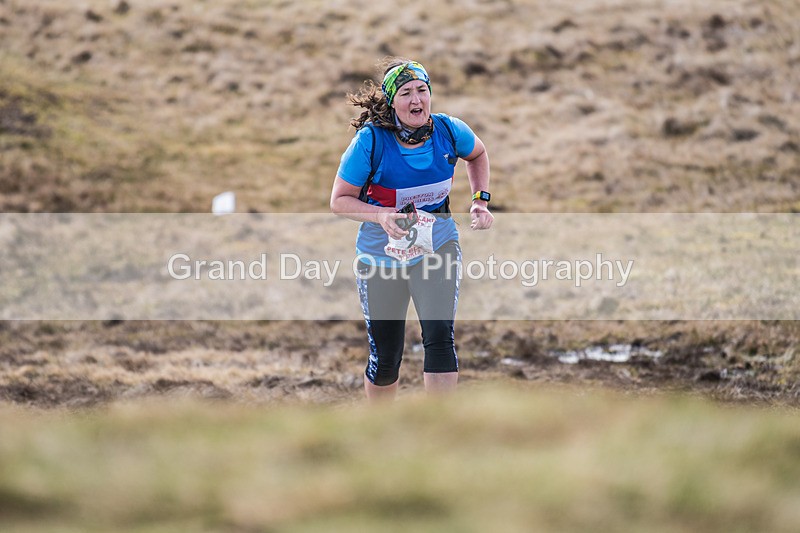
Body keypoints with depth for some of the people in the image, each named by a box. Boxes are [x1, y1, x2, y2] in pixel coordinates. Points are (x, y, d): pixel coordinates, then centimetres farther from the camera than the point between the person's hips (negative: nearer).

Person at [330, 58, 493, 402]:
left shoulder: (449, 131, -10)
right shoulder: (370, 141, -20)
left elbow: (477, 154, 15)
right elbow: (340, 201, -13)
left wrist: (480, 200, 3)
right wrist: (381, 215, -30)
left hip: (436, 247, 1)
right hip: (381, 255, -1)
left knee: (440, 336, -19)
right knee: (385, 357, 7)